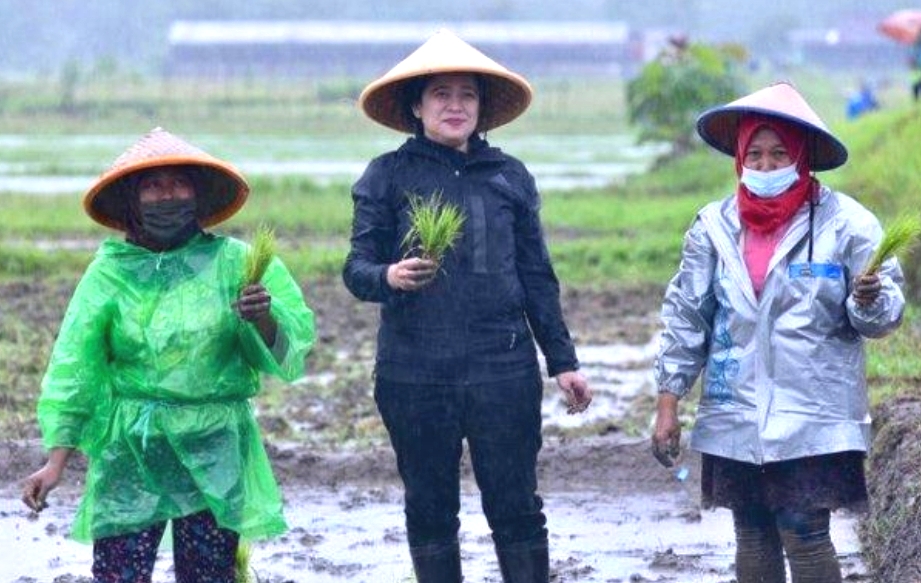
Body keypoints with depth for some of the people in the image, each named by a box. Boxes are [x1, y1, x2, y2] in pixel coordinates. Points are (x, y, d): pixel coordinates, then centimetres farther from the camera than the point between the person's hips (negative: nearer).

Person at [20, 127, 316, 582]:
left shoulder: (233, 263, 1)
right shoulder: (109, 273, 1)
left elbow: (283, 353, 3)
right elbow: (72, 369, 2)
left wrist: (262, 320, -19)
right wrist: (56, 461, -4)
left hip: (216, 454, 1)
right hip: (129, 454, -1)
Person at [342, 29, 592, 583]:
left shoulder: (510, 176, 9)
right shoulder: (388, 176, 3)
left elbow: (537, 278, 13)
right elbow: (357, 268, -1)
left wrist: (563, 361, 11)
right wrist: (390, 277, -24)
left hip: (503, 369, 1)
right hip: (414, 372, -1)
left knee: (516, 507, 0)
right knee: (430, 510, 6)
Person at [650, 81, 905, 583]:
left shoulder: (845, 223, -4)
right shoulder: (715, 226, 5)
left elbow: (883, 315, -1)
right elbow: (685, 318, 9)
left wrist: (868, 302, -25)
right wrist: (668, 405, 6)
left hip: (813, 420, -4)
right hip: (735, 420, 4)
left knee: (805, 536, -10)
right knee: (752, 537, 10)